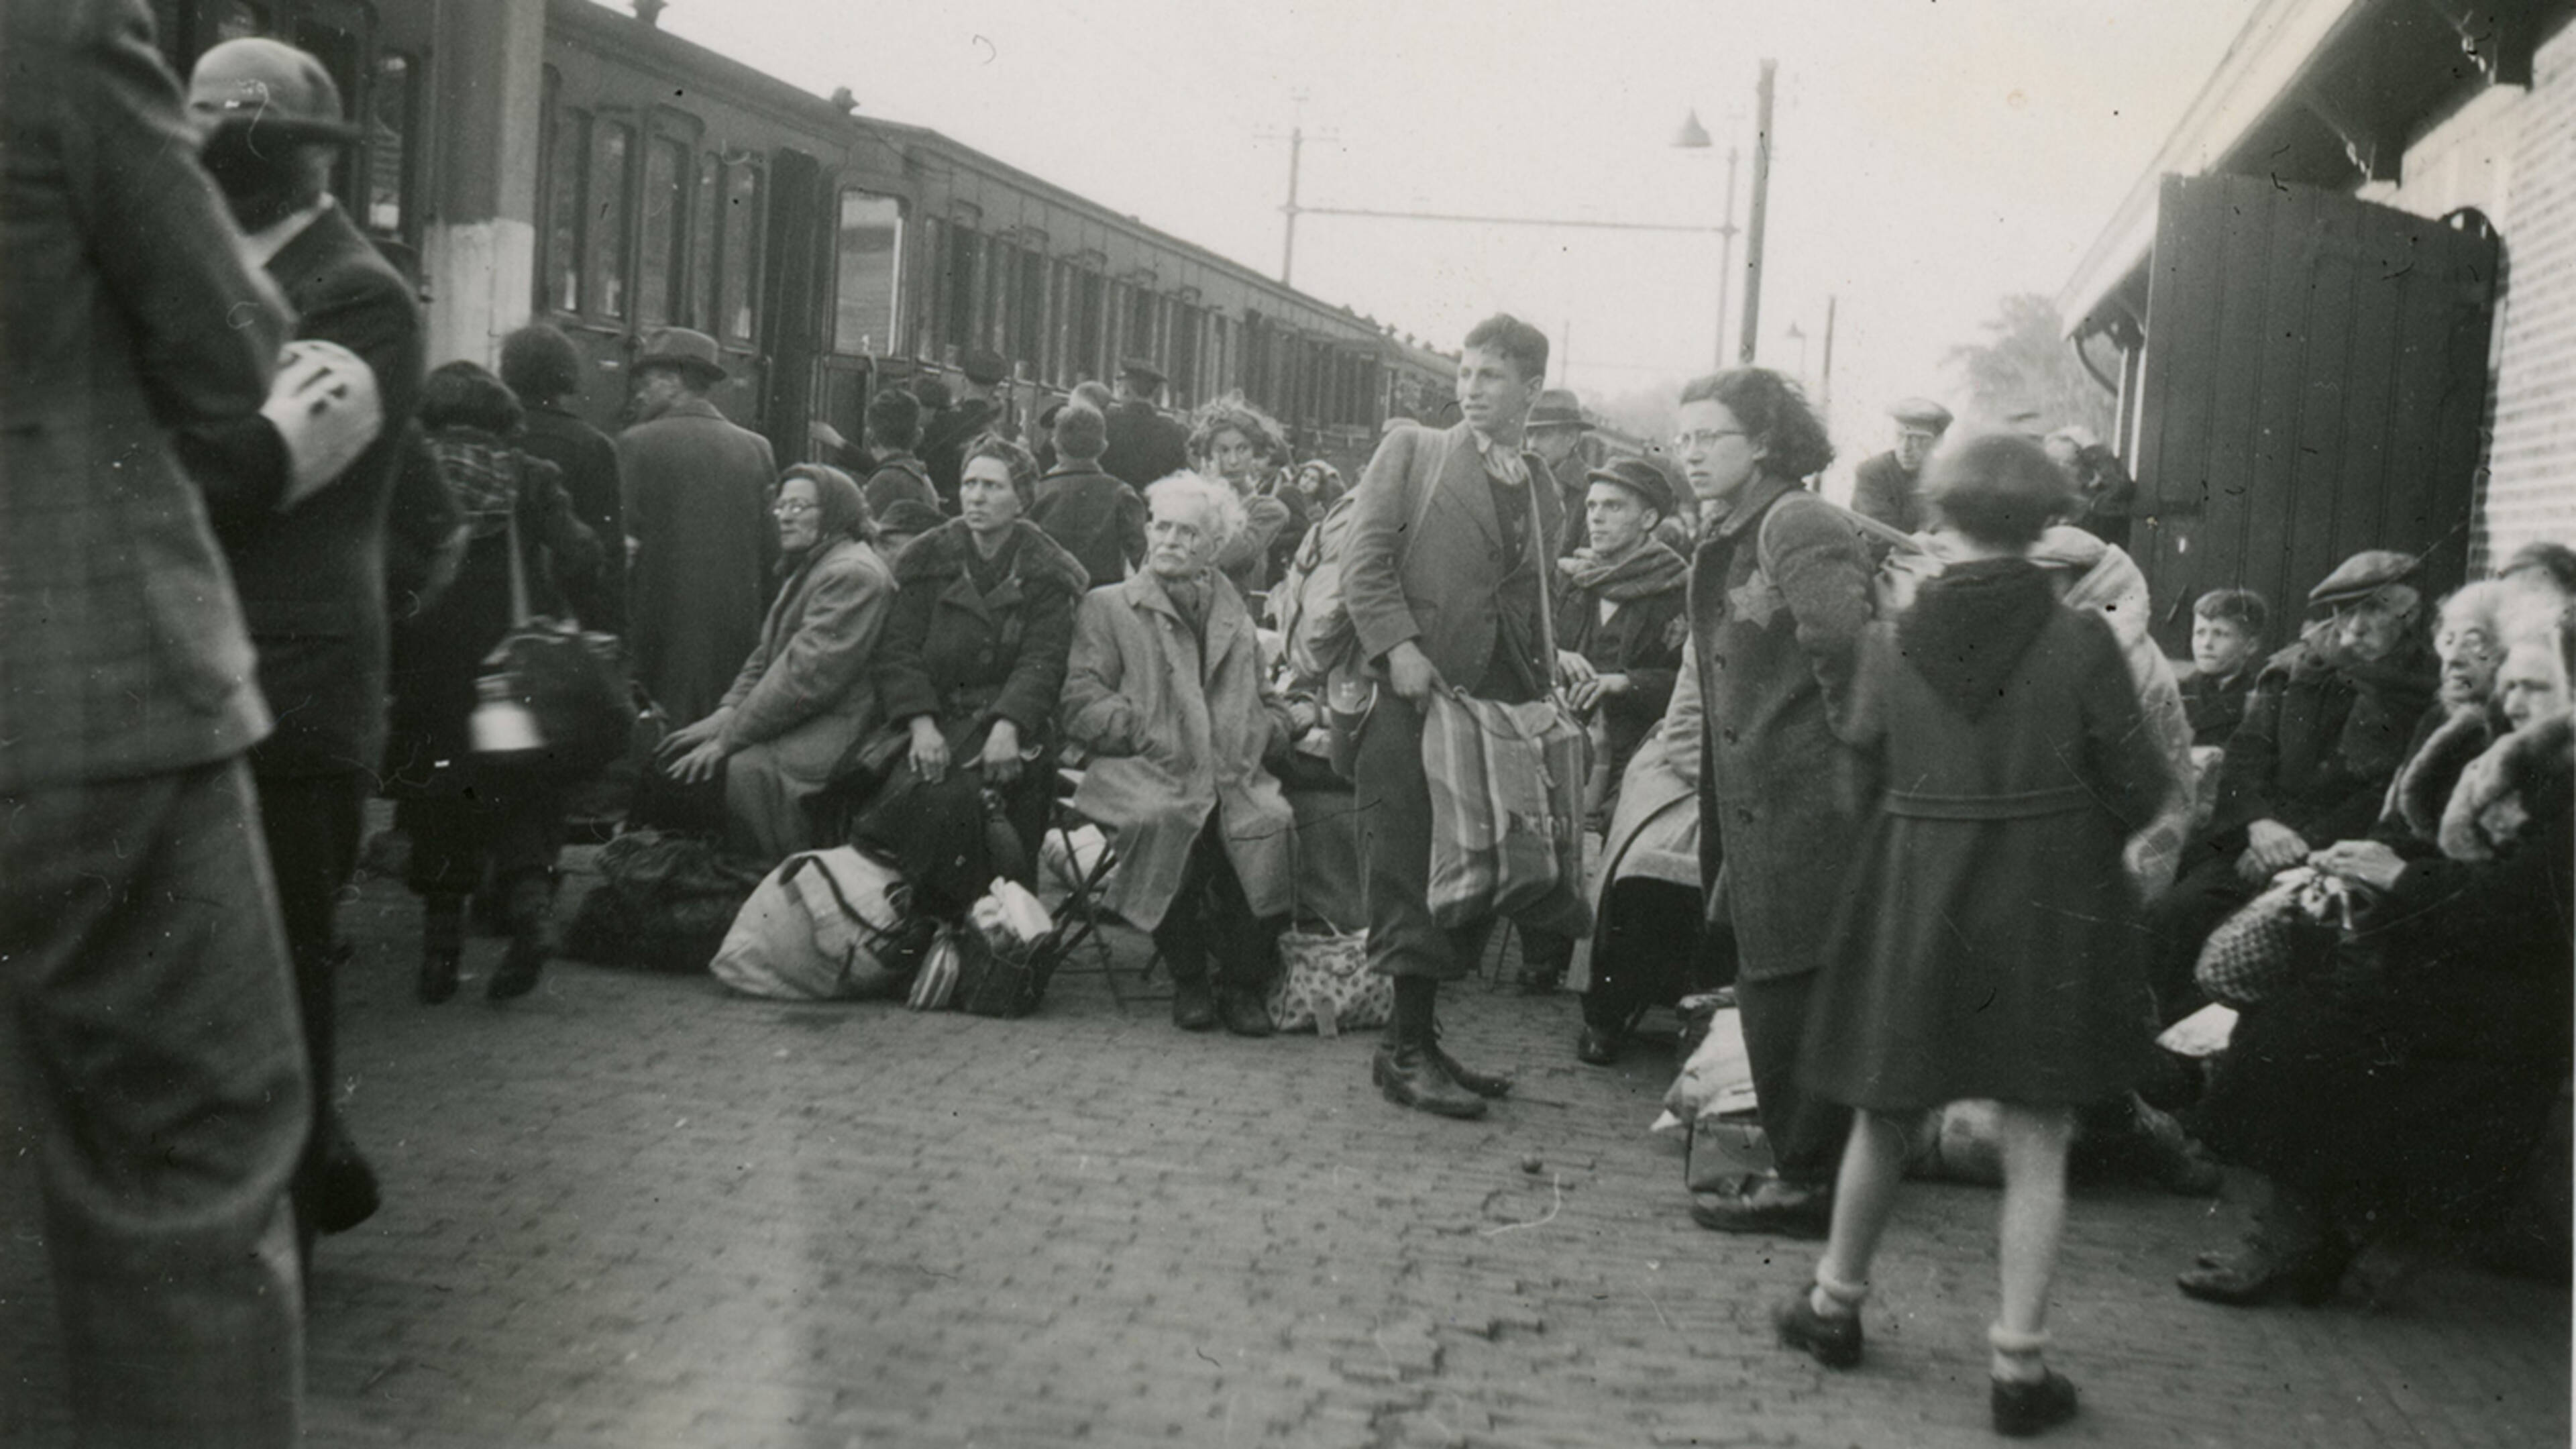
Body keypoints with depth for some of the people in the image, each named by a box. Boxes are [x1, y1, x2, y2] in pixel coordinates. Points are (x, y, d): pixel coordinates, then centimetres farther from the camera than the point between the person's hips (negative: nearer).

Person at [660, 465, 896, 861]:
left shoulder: (853, 574, -15)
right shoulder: (806, 569, 21)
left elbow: (808, 673, -22)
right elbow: (766, 654, 21)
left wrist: (728, 737, -19)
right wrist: (727, 713, 2)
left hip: (839, 725, -10)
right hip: (800, 720, 11)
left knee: (750, 766, -33)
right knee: (676, 751, 1)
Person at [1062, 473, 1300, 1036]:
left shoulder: (1235, 616, 29)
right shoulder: (1108, 606, 17)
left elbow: (1270, 707, 26)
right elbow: (1079, 704, 5)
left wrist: (1267, 732, 2)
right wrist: (1145, 731, -11)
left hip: (1234, 776, 3)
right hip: (1146, 777, -3)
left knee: (1271, 824, -31)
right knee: (1165, 821, -37)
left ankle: (1243, 983, -12)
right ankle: (1187, 979, -15)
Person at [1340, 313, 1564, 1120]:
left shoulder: (1543, 488, 18)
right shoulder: (1411, 452, 4)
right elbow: (1365, 559, -4)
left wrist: (1547, 688, 7)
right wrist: (1398, 646, -16)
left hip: (1498, 699, 5)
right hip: (1412, 691, -5)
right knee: (1411, 872, -5)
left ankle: (1419, 1040, 15)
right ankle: (1407, 1049, 2)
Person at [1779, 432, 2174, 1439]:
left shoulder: (1890, 645, -7)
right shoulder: (2081, 643, -11)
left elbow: (1862, 779, 2)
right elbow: (2141, 790, -7)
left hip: (1913, 906, 2)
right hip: (2049, 914, -2)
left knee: (1884, 1118, 18)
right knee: (2035, 1149, 6)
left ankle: (1835, 1307, 33)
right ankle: (2019, 1367, 10)